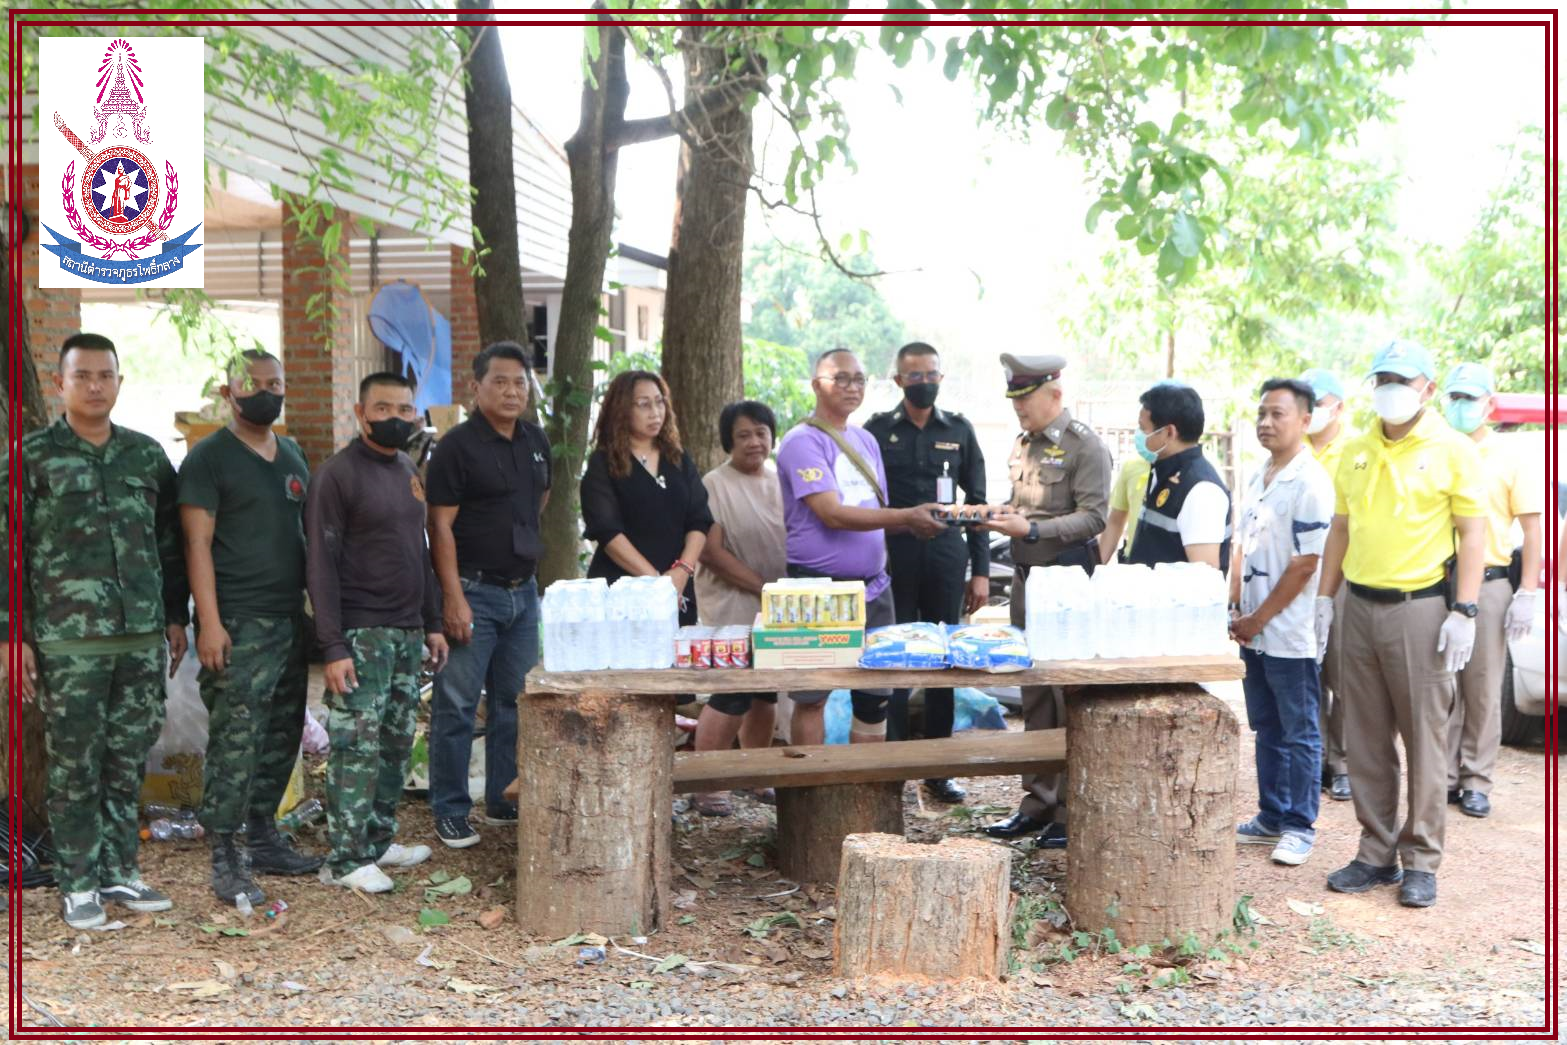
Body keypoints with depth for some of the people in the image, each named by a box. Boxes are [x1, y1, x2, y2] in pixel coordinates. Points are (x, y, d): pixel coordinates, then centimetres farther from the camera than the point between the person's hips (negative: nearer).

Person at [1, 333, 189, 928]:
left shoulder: (147, 455, 11)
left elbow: (170, 545, 16)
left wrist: (176, 617, 13)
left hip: (143, 638, 3)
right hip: (68, 641, -3)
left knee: (128, 764, 9)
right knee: (75, 767, 2)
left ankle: (119, 872, 20)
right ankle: (78, 885, 12)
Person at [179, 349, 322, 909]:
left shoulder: (293, 455, 16)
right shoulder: (209, 457, -5)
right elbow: (198, 543, -10)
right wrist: (209, 623, -17)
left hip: (291, 620, 7)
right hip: (238, 625, -7)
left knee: (282, 737, 11)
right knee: (235, 742, -8)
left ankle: (263, 839, 23)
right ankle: (225, 859, -1)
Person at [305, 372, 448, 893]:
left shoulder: (409, 472, 15)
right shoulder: (337, 475, -9)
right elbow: (321, 566, -12)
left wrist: (433, 624, 18)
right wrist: (333, 646, -17)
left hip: (407, 633, 8)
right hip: (360, 635, -7)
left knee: (397, 743, 11)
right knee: (356, 746, -6)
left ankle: (378, 841, 22)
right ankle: (345, 859, 1)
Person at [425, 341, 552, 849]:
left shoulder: (536, 440, 10)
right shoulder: (457, 446, -10)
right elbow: (441, 527, -14)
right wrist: (454, 598, -19)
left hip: (523, 590, 7)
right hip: (474, 591, -7)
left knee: (515, 702, 13)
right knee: (457, 705, -1)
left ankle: (505, 800, 24)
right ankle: (450, 812, 8)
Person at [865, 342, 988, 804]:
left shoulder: (959, 431, 9)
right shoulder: (878, 430, 3)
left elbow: (976, 502, 10)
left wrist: (981, 571, 5)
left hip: (946, 557, 2)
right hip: (893, 557, -2)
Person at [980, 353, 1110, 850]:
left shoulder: (1085, 446, -10)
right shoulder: (1024, 443, 15)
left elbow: (1094, 517, -16)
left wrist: (1032, 529, -25)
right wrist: (991, 514, 2)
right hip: (1026, 580, 8)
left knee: (1070, 700, -3)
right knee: (1034, 696, 12)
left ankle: (1071, 812, 5)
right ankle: (1037, 803, 21)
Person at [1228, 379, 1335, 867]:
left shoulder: (1310, 483, -14)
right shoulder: (1258, 479, 12)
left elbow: (1305, 564, -16)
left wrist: (1259, 619, -13)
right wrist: (1235, 608, 5)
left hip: (1289, 635, -8)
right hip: (1253, 632, 8)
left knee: (1298, 734, 3)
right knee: (1267, 730, 16)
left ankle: (1299, 826, 12)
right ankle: (1271, 817, 26)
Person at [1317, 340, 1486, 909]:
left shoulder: (1452, 450, -4)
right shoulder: (1356, 452, 11)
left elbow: (1472, 533, -6)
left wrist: (1463, 611, -12)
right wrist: (1325, 597, 10)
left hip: (1420, 606, -5)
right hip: (1360, 606, 5)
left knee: (1425, 739, 0)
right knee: (1367, 740, 9)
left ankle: (1422, 862, 10)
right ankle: (1377, 854, 19)